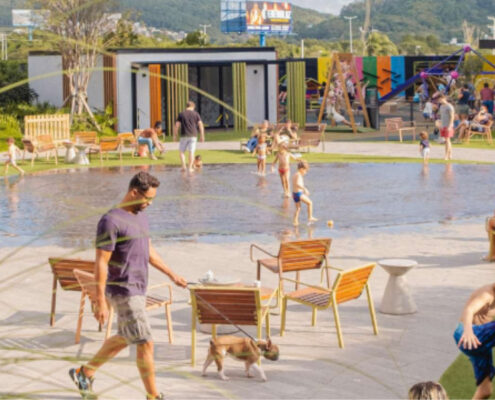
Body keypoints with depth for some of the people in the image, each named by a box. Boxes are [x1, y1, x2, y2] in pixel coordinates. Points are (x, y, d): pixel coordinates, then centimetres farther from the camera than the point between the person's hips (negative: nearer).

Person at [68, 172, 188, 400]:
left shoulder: (140, 216, 10)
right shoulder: (111, 221, -18)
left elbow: (149, 252, 23)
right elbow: (101, 263, -19)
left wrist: (171, 275, 24)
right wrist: (100, 302, -21)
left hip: (139, 290, 9)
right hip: (124, 293, -9)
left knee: (124, 339, 20)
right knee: (145, 344, -5)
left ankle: (84, 373, 35)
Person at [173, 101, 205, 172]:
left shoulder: (181, 114, 2)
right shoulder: (195, 114, 3)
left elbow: (177, 125, -2)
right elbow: (201, 125, -2)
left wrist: (175, 135, 6)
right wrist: (202, 136, 2)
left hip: (184, 136, 0)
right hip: (193, 136, 0)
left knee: (182, 151, 11)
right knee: (191, 152, 4)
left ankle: (184, 166, 0)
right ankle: (190, 167, 2)